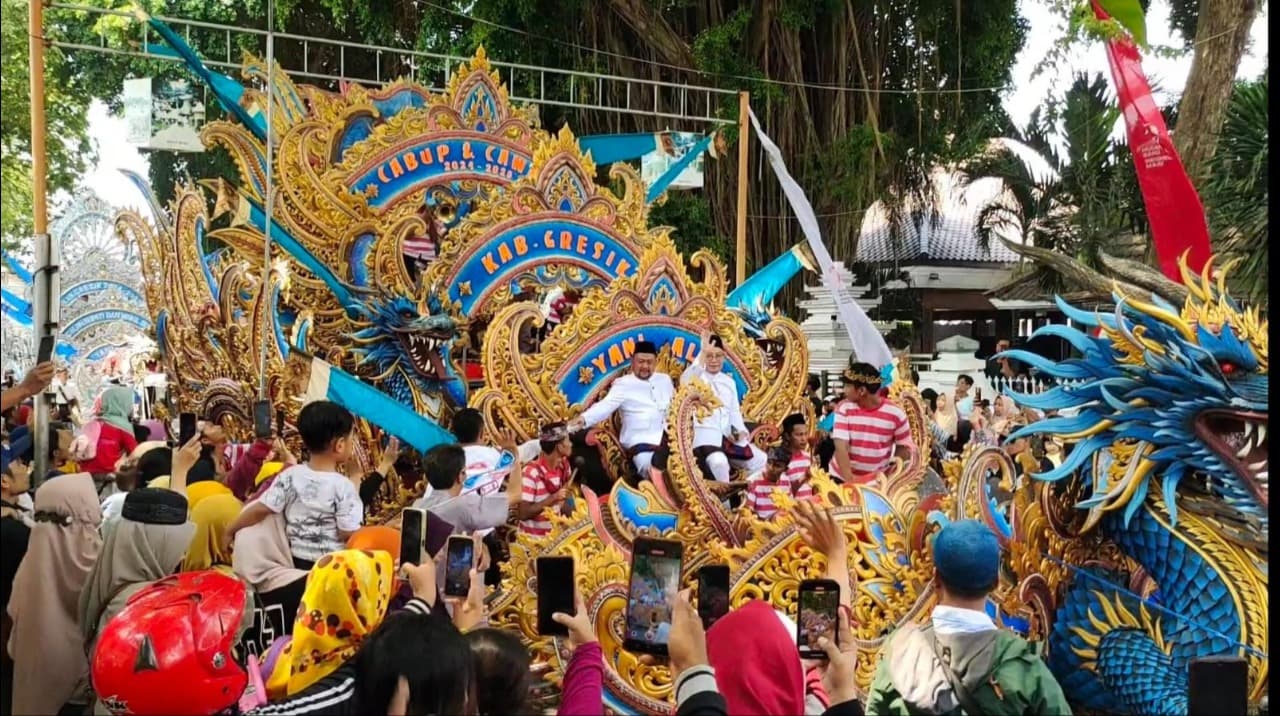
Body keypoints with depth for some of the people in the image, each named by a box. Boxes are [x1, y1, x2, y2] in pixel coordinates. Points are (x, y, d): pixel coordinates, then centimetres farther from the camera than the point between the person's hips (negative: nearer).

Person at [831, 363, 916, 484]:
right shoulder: (844, 409, -9)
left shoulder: (895, 414, -10)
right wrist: (849, 479, -26)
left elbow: (904, 447, 1)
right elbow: (841, 446, -16)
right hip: (843, 478, 0)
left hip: (878, 480, 0)